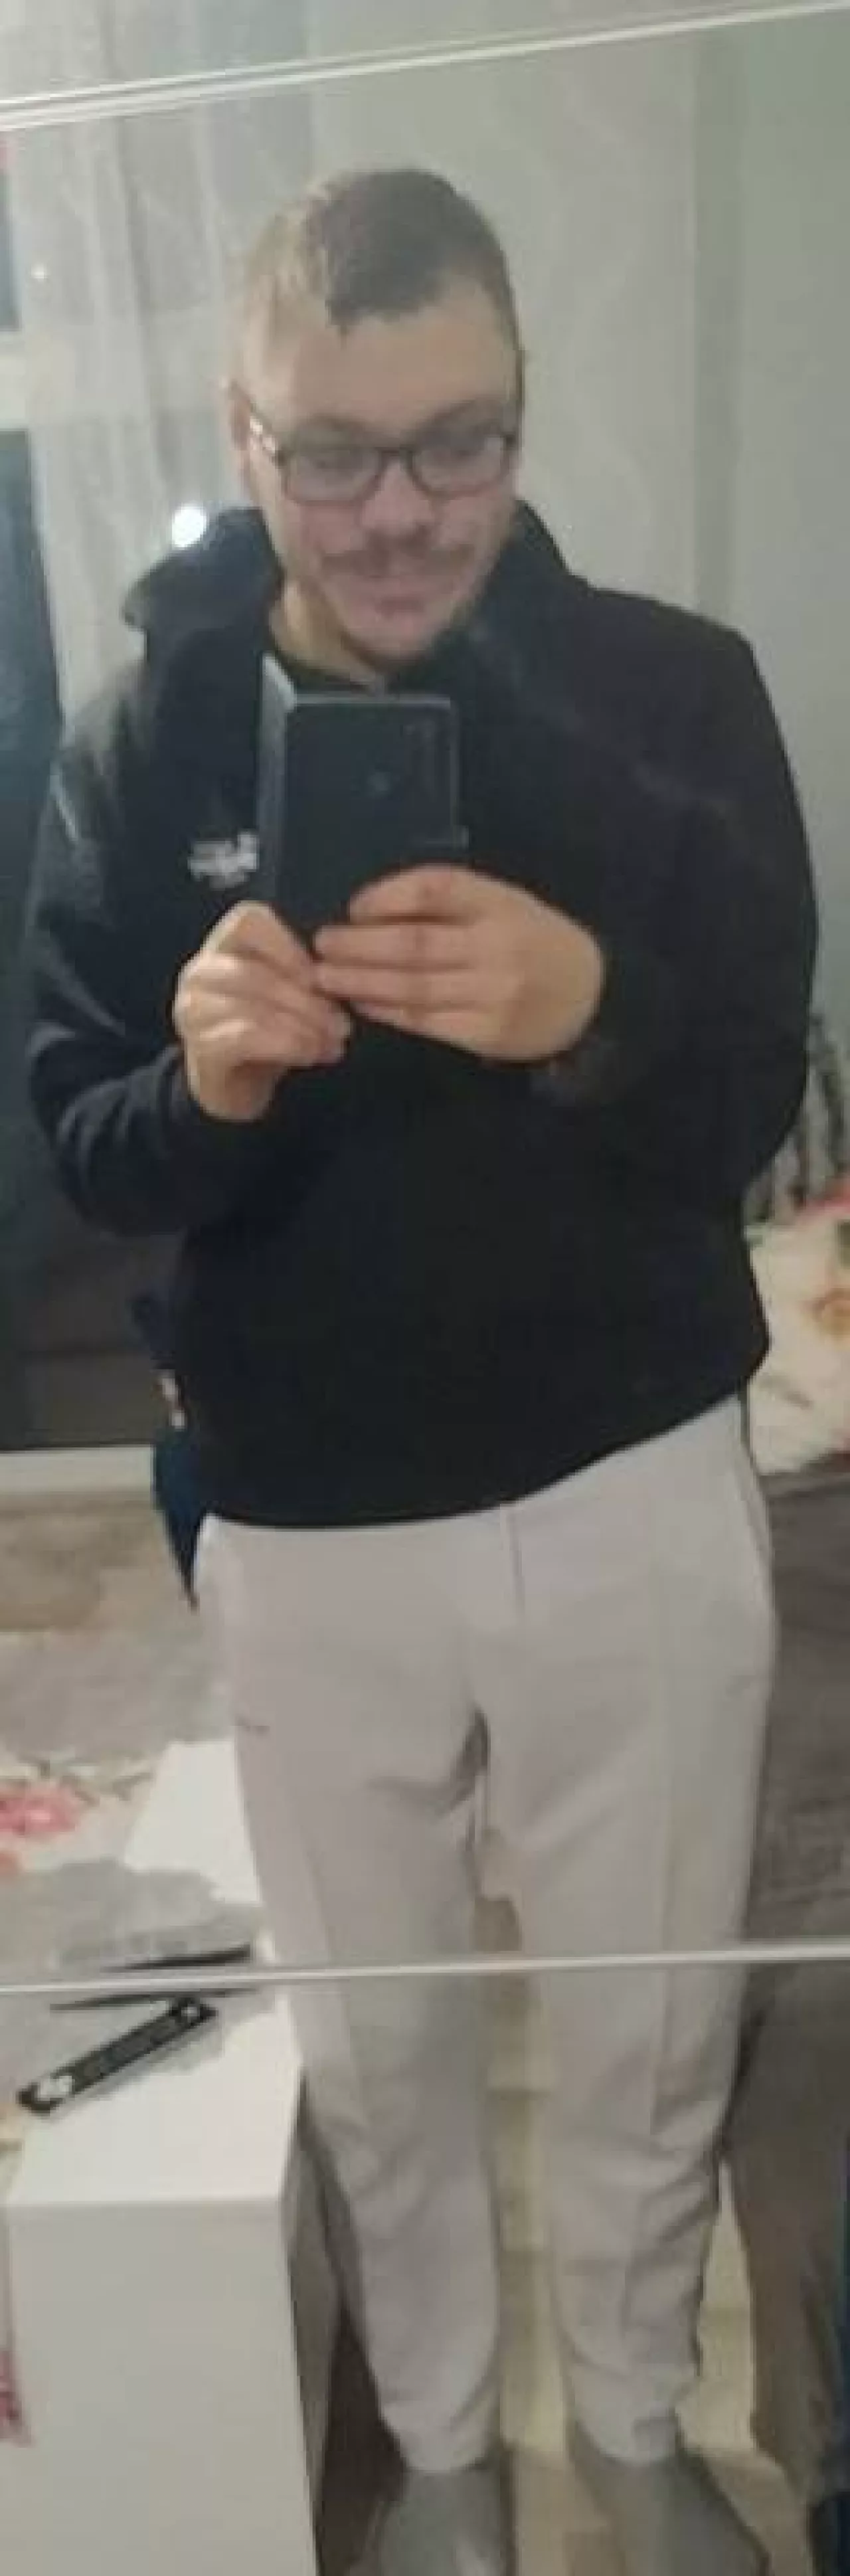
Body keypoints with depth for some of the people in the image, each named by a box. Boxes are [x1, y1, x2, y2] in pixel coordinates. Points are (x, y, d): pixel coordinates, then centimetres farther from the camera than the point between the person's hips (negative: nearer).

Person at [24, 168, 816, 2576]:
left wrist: (590, 1011, -27)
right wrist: (203, 1079, -24)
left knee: (653, 2039, 16)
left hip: (637, 1490, 0)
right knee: (376, 2053, 18)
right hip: (306, 1529, 1)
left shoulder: (677, 690, -5)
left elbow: (752, 1103, -5)